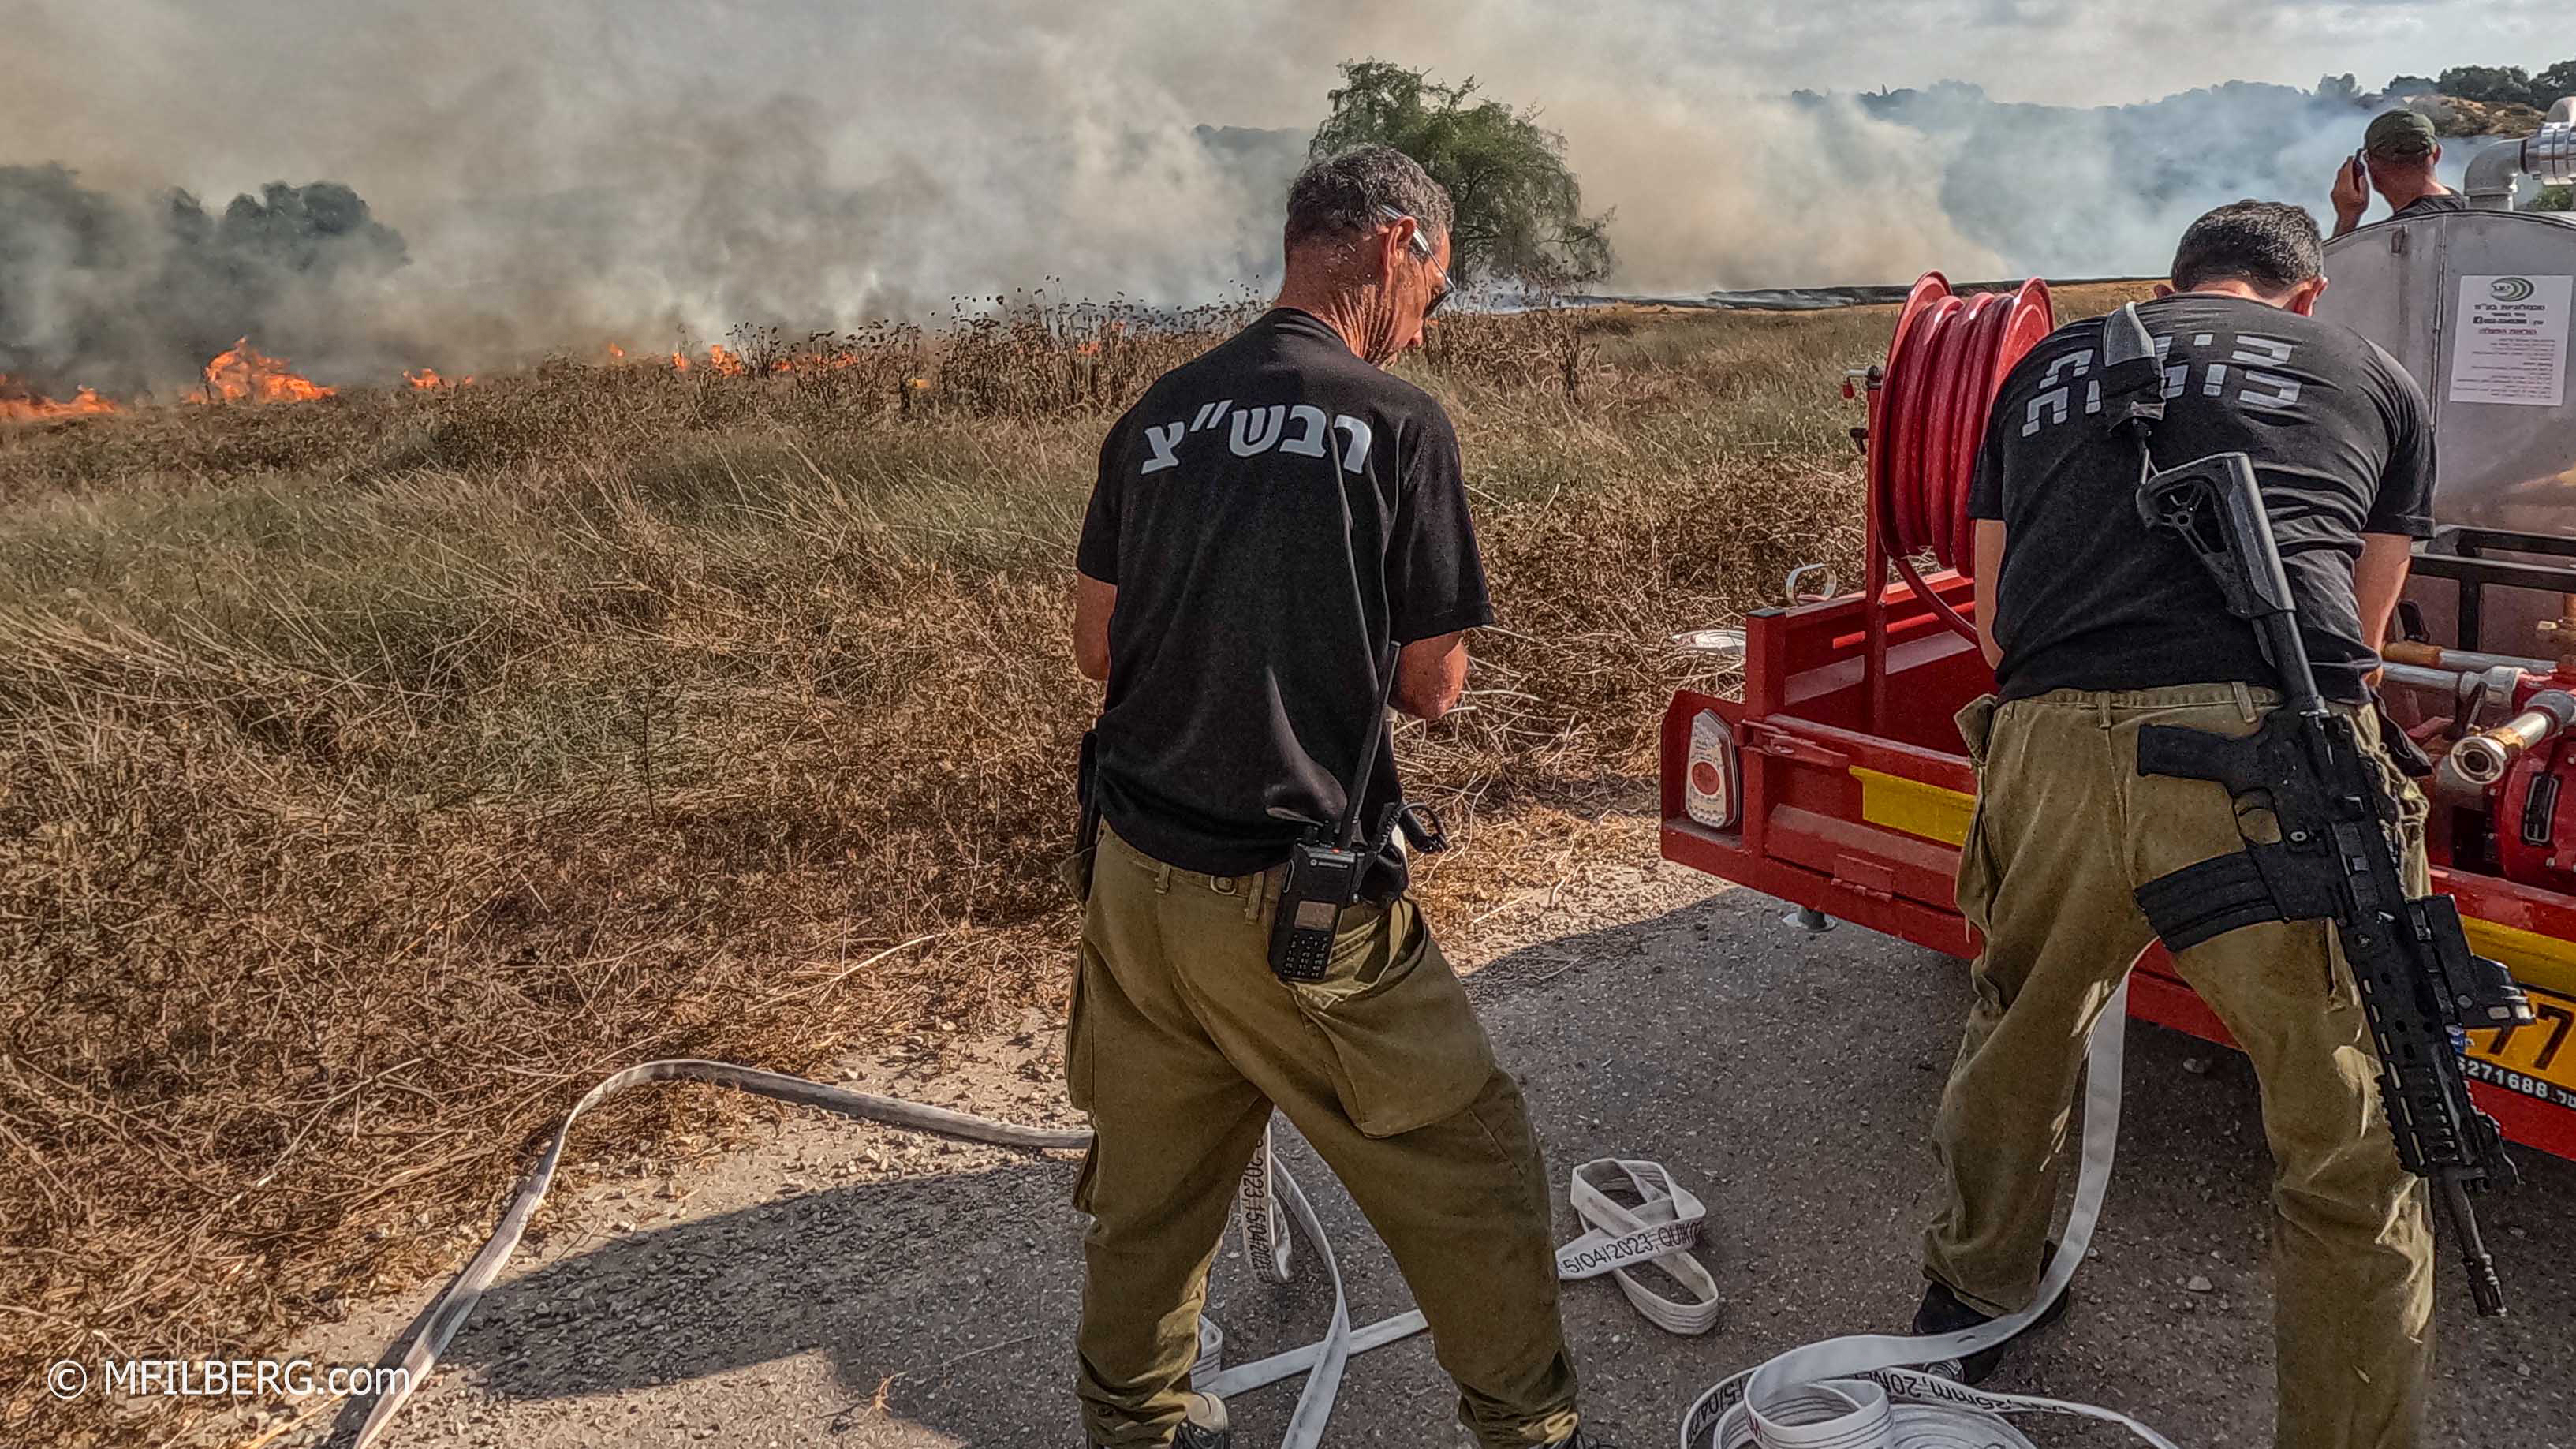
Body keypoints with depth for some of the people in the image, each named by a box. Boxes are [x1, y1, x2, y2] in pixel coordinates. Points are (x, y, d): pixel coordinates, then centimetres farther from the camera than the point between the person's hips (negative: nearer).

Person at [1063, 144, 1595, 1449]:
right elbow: (1432, 688, -7)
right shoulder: (1397, 422, -10)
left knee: (1150, 1180, 22)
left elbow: (1097, 643, 11)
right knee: (1467, 1175, 12)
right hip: (1295, 902, -6)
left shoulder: (1158, 413, 5)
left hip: (1135, 872, 6)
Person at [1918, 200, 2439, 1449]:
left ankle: (1972, 1299, 49)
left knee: (2017, 1039, 27)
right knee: (2349, 1147, 14)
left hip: (2048, 742, 3)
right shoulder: (2373, 381, 22)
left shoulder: (2045, 370, 26)